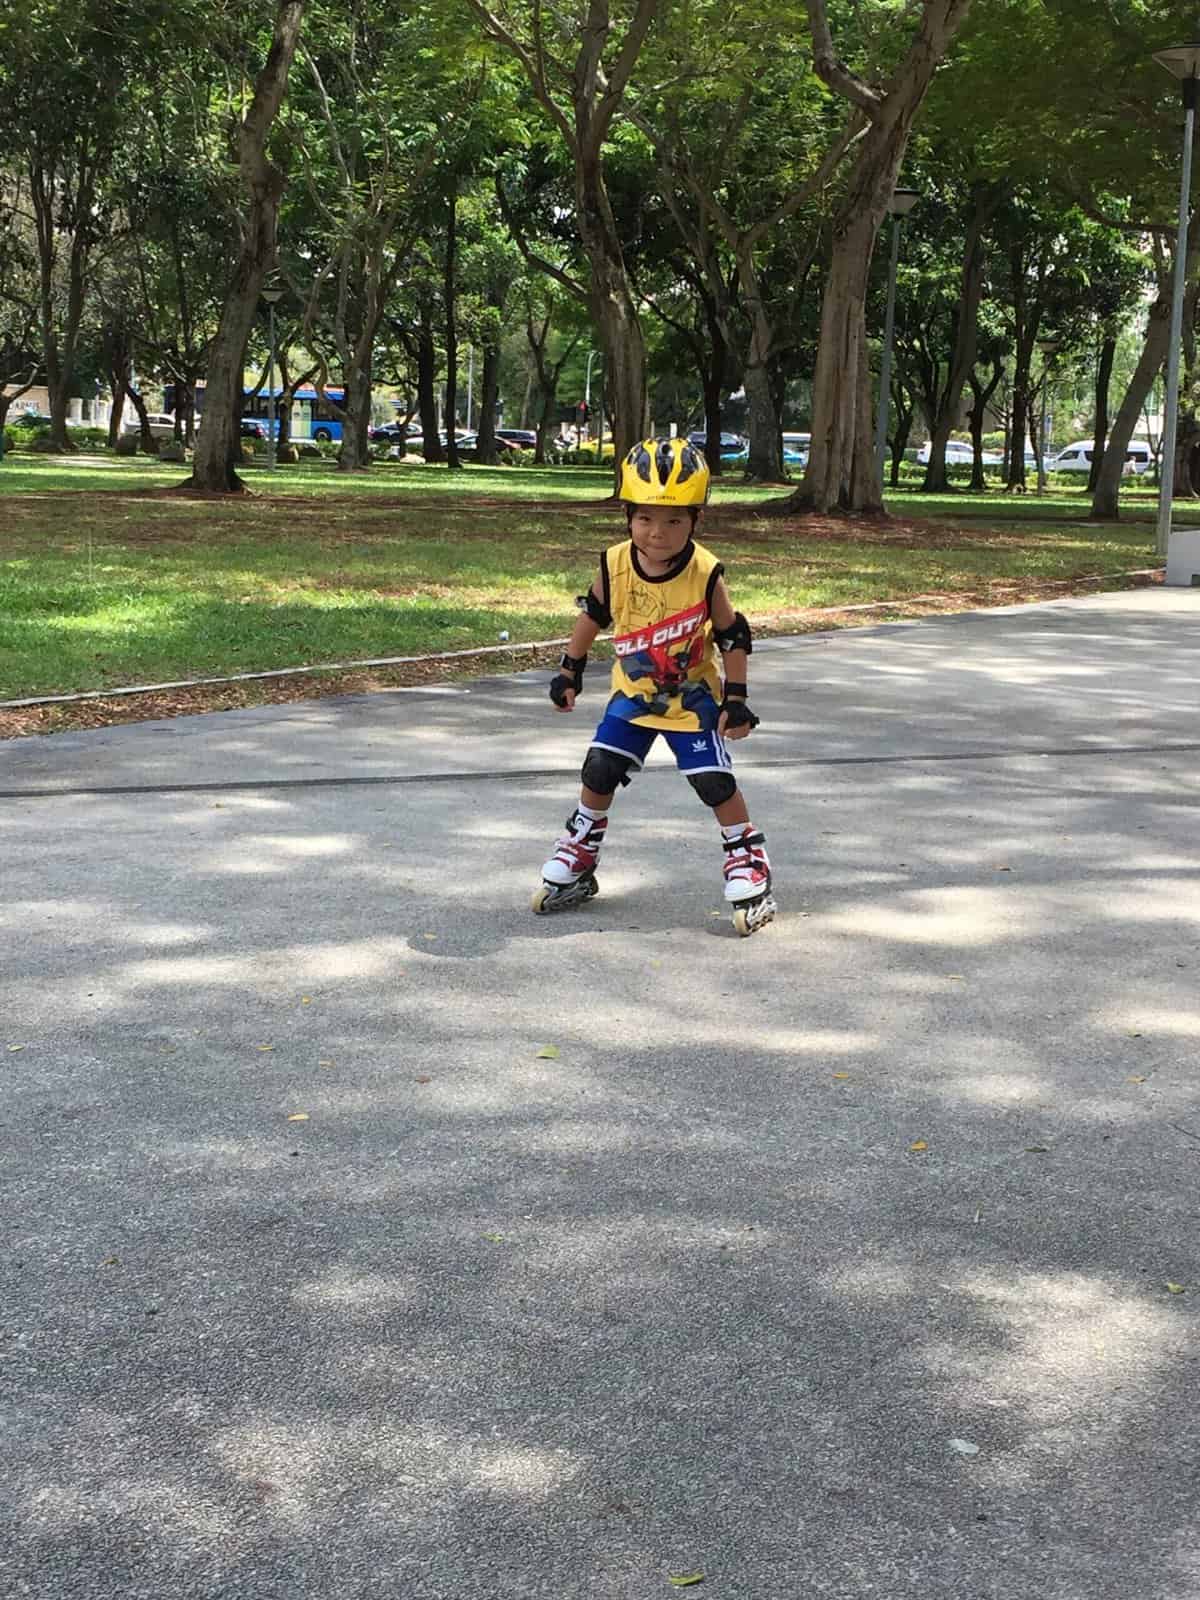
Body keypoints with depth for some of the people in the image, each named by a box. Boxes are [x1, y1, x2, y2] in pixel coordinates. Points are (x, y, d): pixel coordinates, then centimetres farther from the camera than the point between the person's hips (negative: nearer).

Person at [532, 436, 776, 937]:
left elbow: (732, 637, -11)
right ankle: (576, 863, 19)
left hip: (693, 695, -3)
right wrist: (569, 671, 5)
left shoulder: (704, 573, -23)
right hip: (633, 692, 3)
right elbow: (592, 615, 2)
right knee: (599, 772, 1)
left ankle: (748, 862, 12)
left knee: (716, 782, -7)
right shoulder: (615, 565, -17)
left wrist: (735, 701, -12)